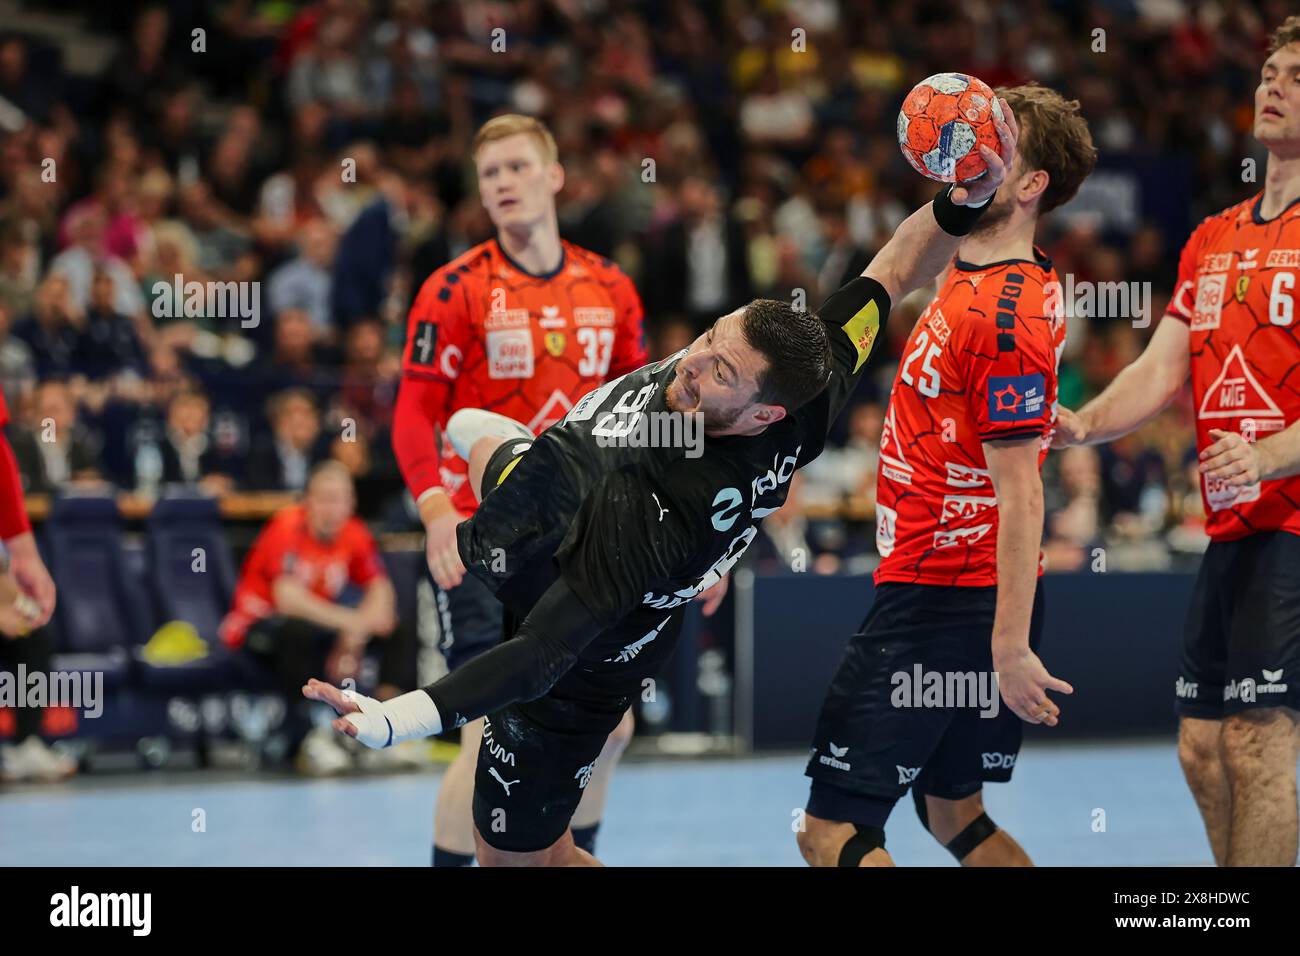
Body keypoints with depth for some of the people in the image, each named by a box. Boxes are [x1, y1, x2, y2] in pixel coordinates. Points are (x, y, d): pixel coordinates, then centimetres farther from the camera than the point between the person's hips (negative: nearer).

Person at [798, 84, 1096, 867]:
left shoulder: (1007, 318, -21)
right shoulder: (970, 273, 7)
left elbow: (1022, 495, -24)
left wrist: (1010, 648, -25)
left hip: (942, 603, -10)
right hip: (939, 589, 10)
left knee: (831, 831, -8)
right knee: (951, 811, 21)